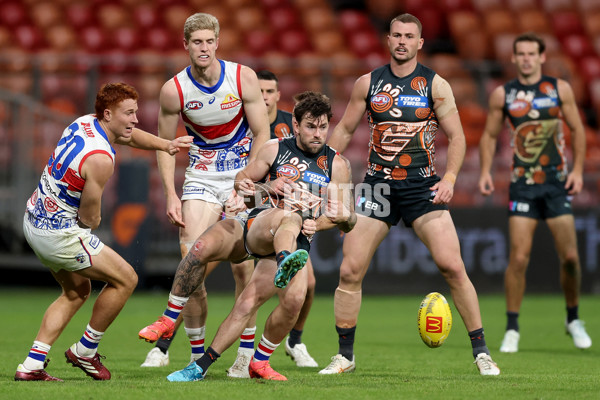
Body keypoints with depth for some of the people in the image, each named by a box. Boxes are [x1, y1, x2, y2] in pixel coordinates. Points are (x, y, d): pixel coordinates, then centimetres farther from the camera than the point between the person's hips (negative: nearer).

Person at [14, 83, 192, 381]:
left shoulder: (85, 122, 2)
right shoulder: (101, 159, -25)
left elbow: (129, 135, 24)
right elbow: (90, 219, -17)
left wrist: (165, 145, 12)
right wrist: (92, 218, 8)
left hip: (33, 219, 10)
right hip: (59, 234, -10)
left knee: (78, 290, 24)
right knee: (125, 279, 3)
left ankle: (32, 365, 16)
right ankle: (85, 351, 14)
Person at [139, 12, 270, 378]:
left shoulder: (243, 78, -11)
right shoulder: (174, 90, -9)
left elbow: (262, 135, -4)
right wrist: (171, 195, -5)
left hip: (244, 175, -1)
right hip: (201, 180, 1)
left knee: (244, 266, -4)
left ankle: (247, 353, 7)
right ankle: (196, 352, 2)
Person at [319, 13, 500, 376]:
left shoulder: (435, 85, 1)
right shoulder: (368, 84, 7)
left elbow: (457, 136, 2)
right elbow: (344, 131, 16)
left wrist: (449, 177, -12)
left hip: (423, 186, -2)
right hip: (378, 184, 2)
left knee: (452, 266, -14)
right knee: (350, 271, -5)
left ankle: (481, 352, -3)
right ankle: (344, 356, 10)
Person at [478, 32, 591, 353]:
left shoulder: (560, 89, 2)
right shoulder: (502, 94, 2)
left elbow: (577, 130, 9)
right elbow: (490, 135, 10)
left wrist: (578, 170, -1)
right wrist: (485, 171, -2)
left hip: (557, 182, 1)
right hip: (522, 183, 0)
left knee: (570, 256, -3)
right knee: (518, 258, -9)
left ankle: (573, 320, 19)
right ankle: (512, 329, 2)